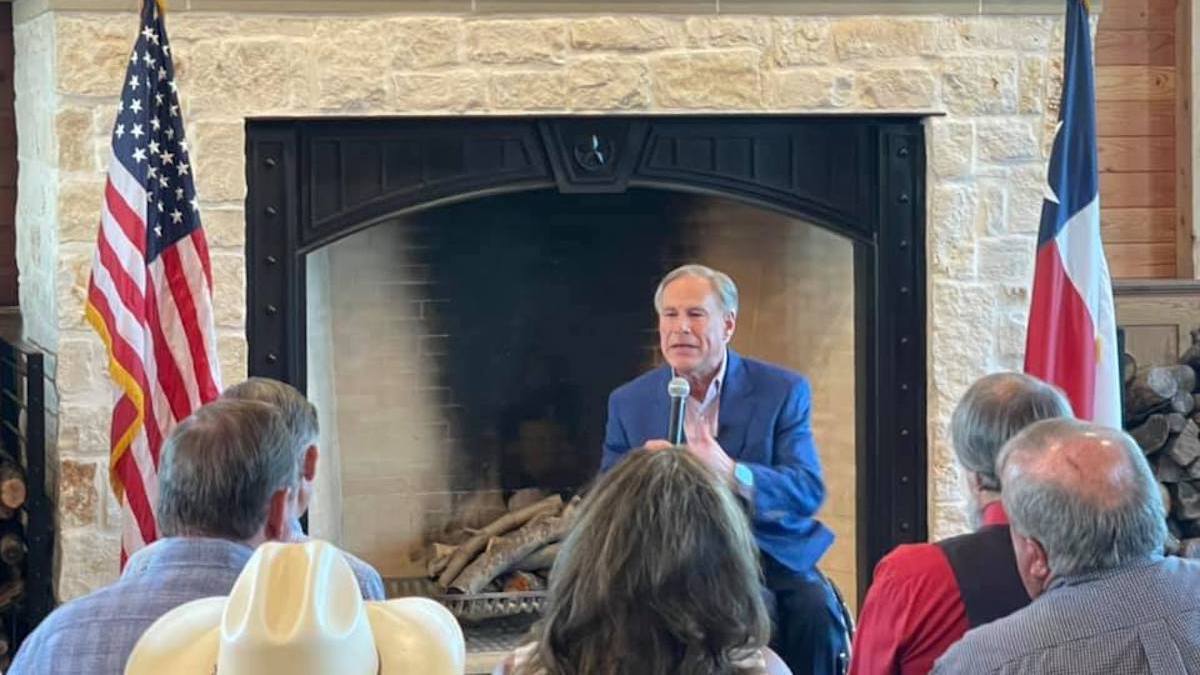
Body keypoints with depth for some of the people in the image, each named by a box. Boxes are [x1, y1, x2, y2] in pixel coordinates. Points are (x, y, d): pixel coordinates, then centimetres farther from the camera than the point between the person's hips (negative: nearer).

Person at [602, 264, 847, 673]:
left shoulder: (782, 391, 3)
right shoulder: (629, 403, 9)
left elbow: (809, 491, -8)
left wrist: (731, 473, -28)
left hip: (767, 553, -1)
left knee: (816, 610, -30)